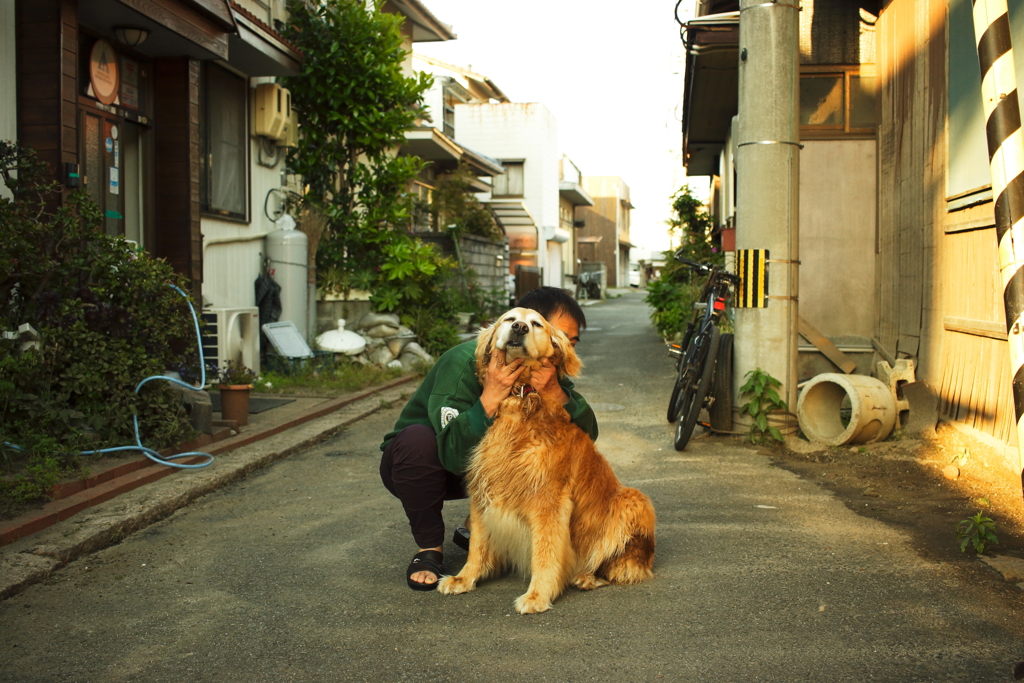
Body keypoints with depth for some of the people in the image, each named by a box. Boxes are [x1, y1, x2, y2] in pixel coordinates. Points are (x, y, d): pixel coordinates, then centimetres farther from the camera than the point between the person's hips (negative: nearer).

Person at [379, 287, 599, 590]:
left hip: (483, 470, 5)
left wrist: (555, 393, -38)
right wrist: (490, 397, -48)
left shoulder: (547, 372, -12)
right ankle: (429, 548, -14)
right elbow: (454, 455, -38)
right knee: (419, 438, -37)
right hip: (417, 462, -5)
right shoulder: (465, 362, -30)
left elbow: (587, 435, -22)